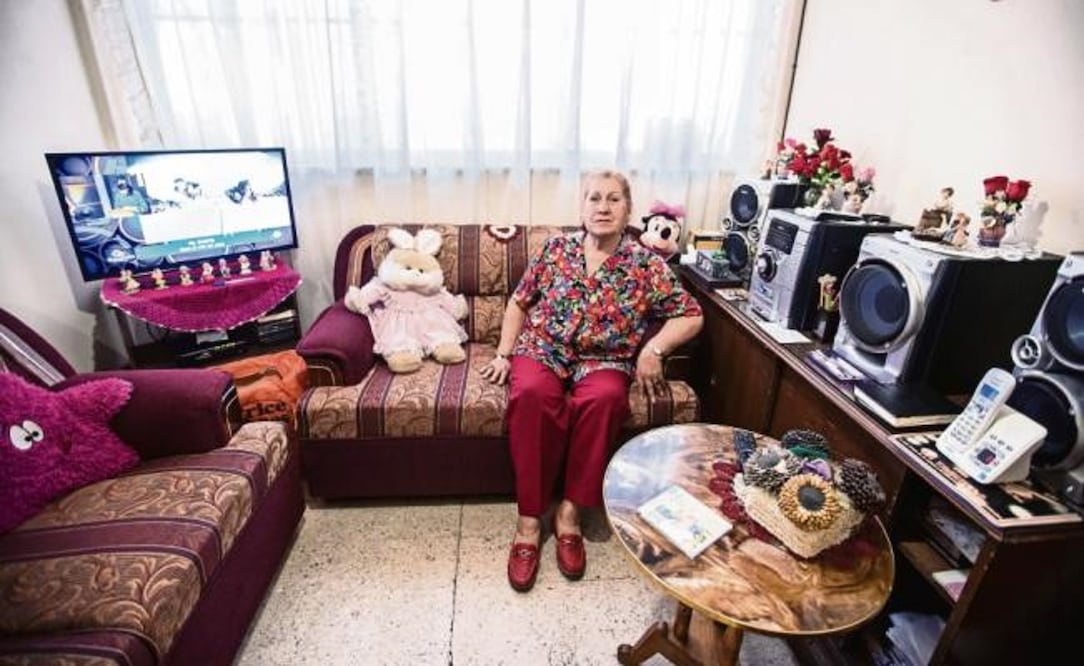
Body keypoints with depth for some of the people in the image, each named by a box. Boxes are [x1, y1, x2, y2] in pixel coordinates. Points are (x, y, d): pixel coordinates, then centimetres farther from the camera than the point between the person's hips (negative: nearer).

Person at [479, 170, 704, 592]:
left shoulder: (646, 264, 2)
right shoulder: (555, 249, 6)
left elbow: (691, 315, 2)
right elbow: (518, 303, 12)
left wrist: (654, 349, -12)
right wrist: (504, 353, 2)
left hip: (602, 361, 0)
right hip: (542, 350, 1)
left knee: (603, 399, -35)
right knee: (533, 395, -33)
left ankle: (569, 510, -19)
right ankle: (529, 518, -22)